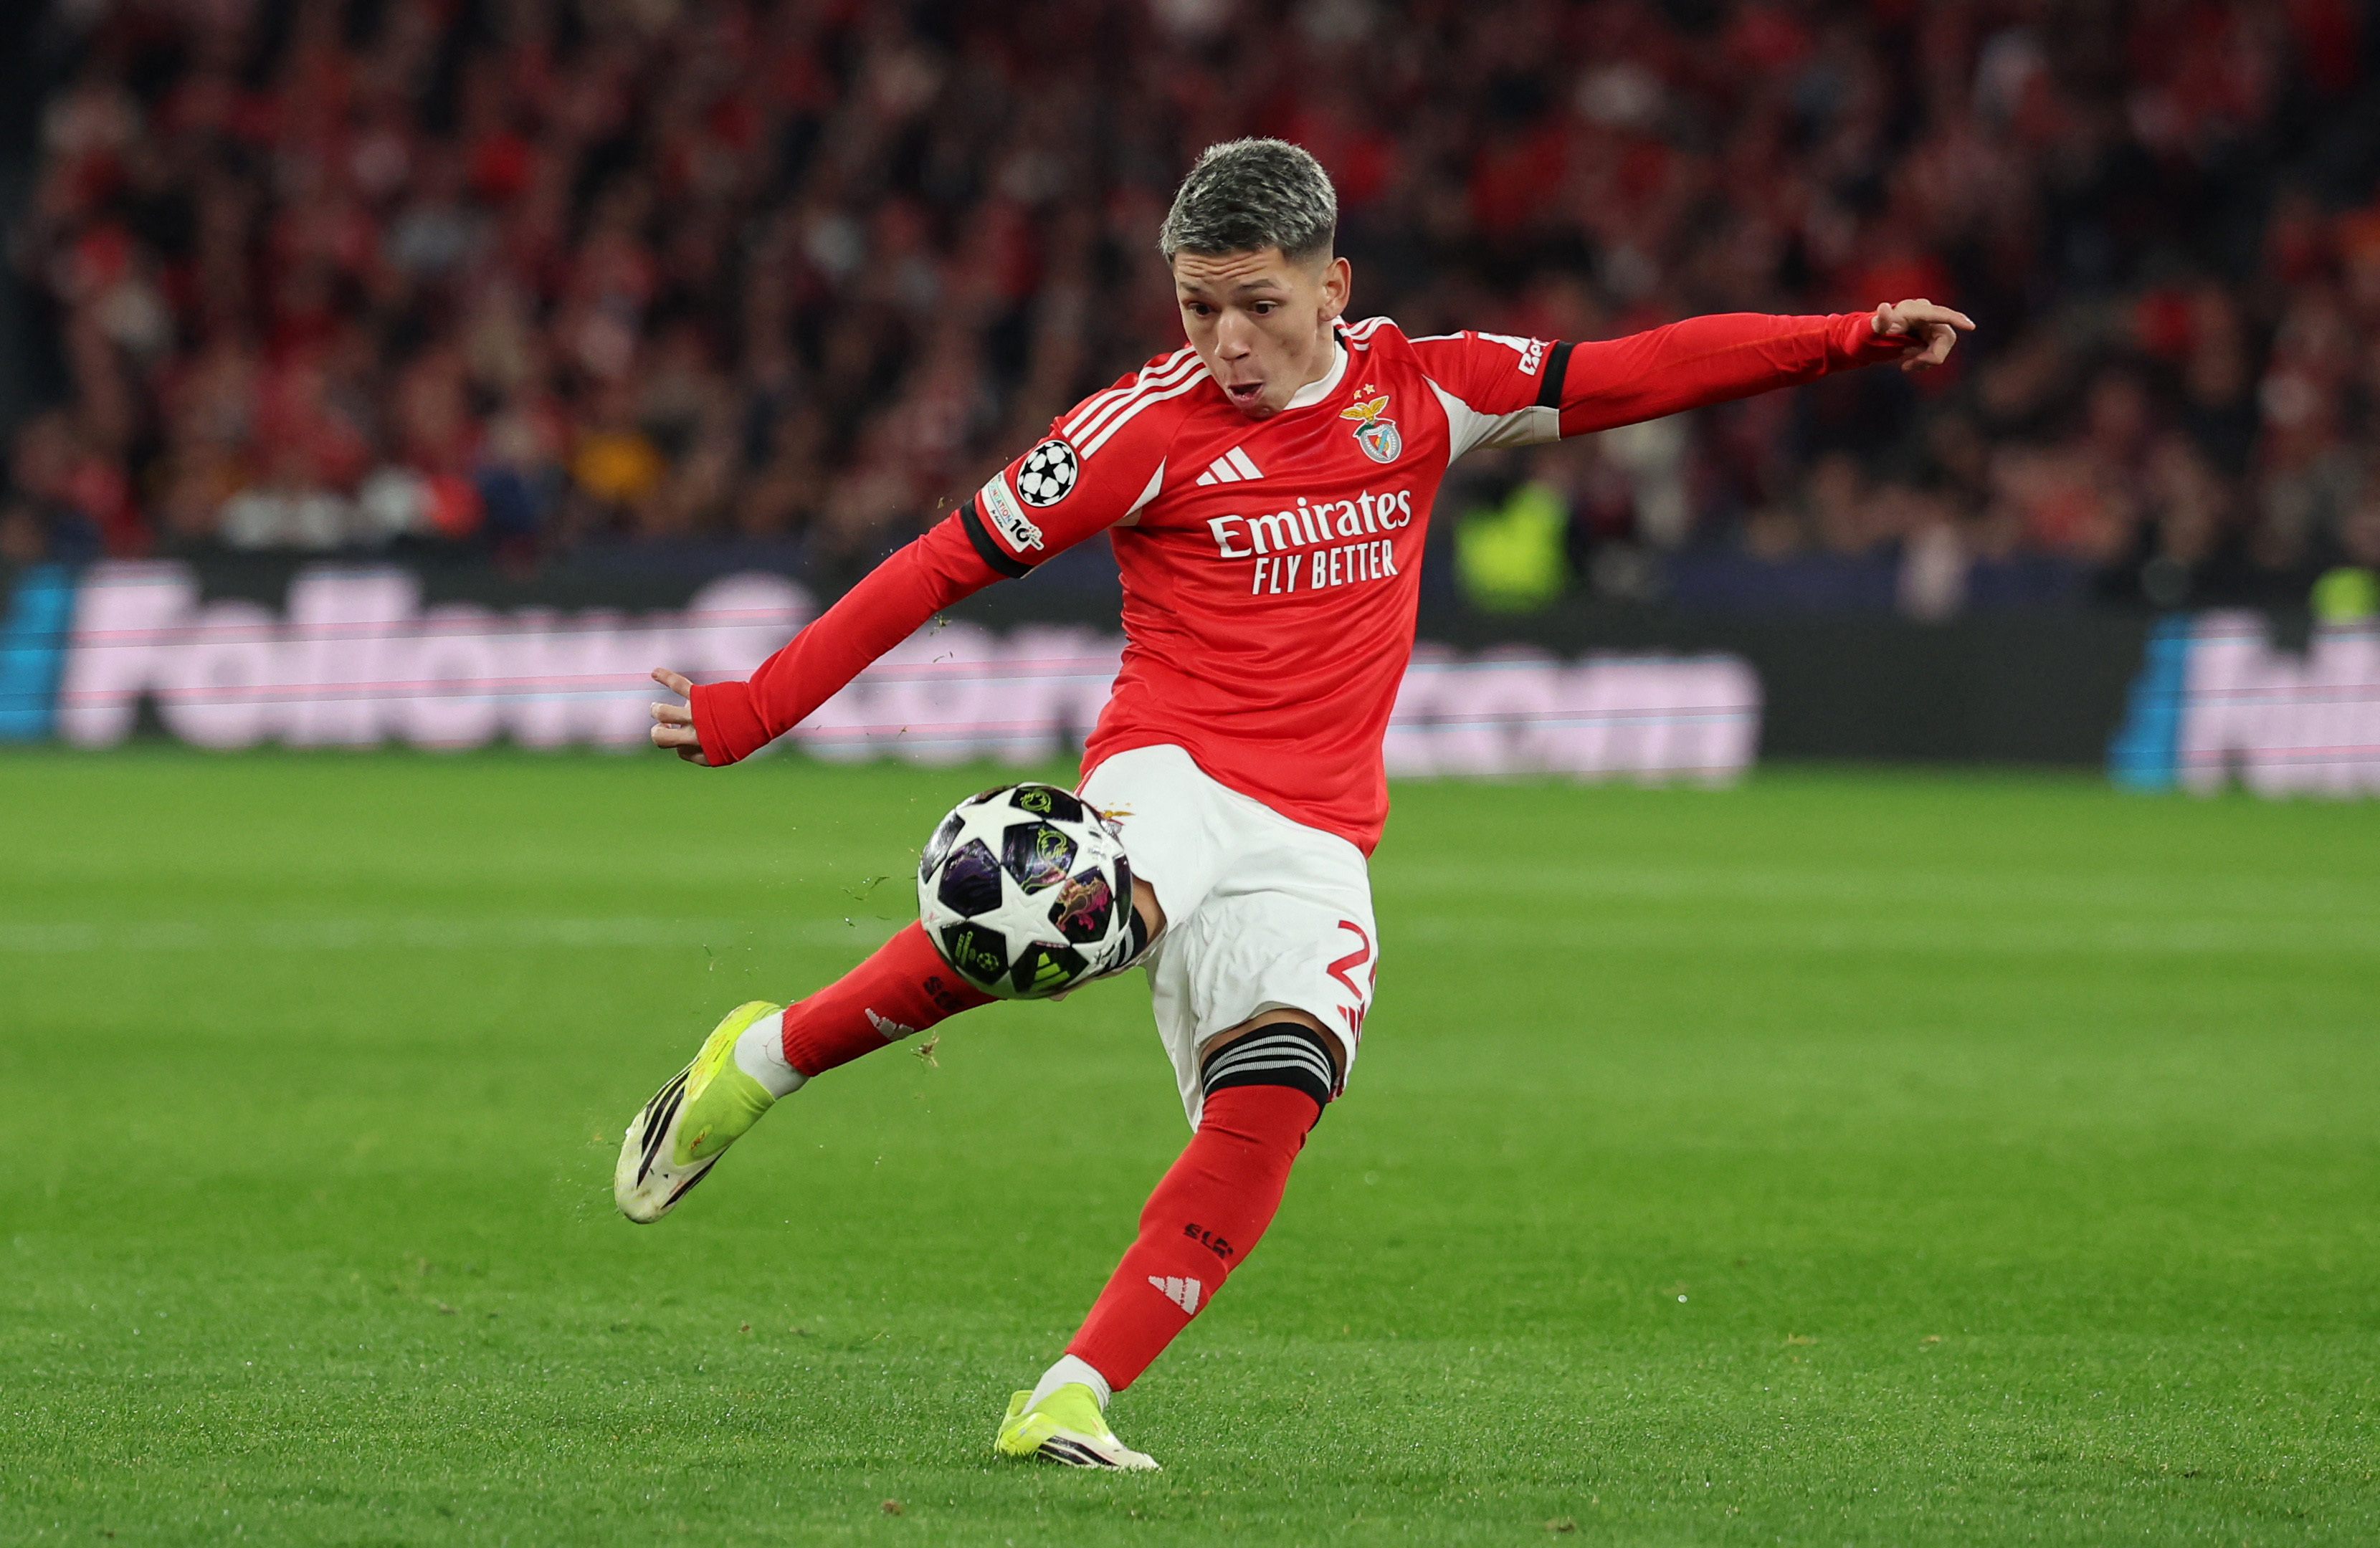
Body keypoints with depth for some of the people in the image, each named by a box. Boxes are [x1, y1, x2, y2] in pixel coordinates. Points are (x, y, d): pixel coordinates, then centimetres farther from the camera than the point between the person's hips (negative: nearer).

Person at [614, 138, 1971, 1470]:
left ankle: (1071, 1402, -19)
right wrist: (755, 709, -1)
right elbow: (948, 563, 1)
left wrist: (1849, 342, 1)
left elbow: (1639, 372, 9)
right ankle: (765, 1059, -16)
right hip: (1172, 773, -4)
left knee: (1271, 1110, -21)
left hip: (1314, 846, 4)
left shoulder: (1416, 391, 9)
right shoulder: (1149, 426, -1)